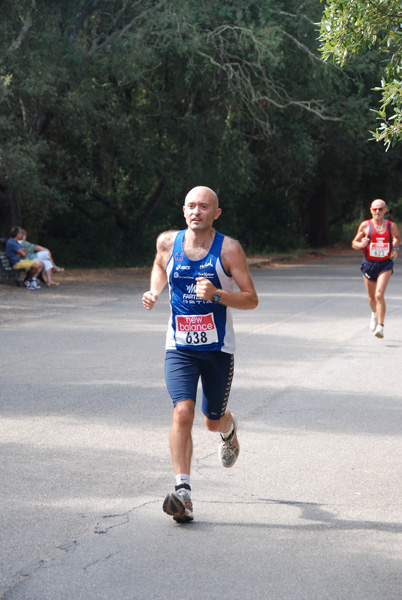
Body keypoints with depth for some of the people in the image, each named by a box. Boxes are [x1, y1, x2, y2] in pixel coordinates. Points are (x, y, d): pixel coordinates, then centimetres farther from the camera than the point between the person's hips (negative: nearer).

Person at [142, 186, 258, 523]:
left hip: (218, 348, 0)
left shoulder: (228, 249, -9)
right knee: (182, 411, -20)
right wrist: (154, 293, 5)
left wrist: (217, 295, -26)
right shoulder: (168, 243, -1)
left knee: (213, 420, 14)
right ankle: (183, 491, -22)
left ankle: (228, 429, 54)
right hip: (180, 347, 1)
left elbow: (252, 299, -9)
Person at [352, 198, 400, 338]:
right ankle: (374, 313, 47)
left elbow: (397, 237, 21)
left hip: (385, 264, -2)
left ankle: (380, 326, -17)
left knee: (379, 295, -19)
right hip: (369, 264, 2)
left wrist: (395, 248, 1)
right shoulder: (365, 225, -2)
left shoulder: (391, 226, 0)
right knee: (372, 298, 13)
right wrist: (361, 244, -19)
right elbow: (354, 243, 4)